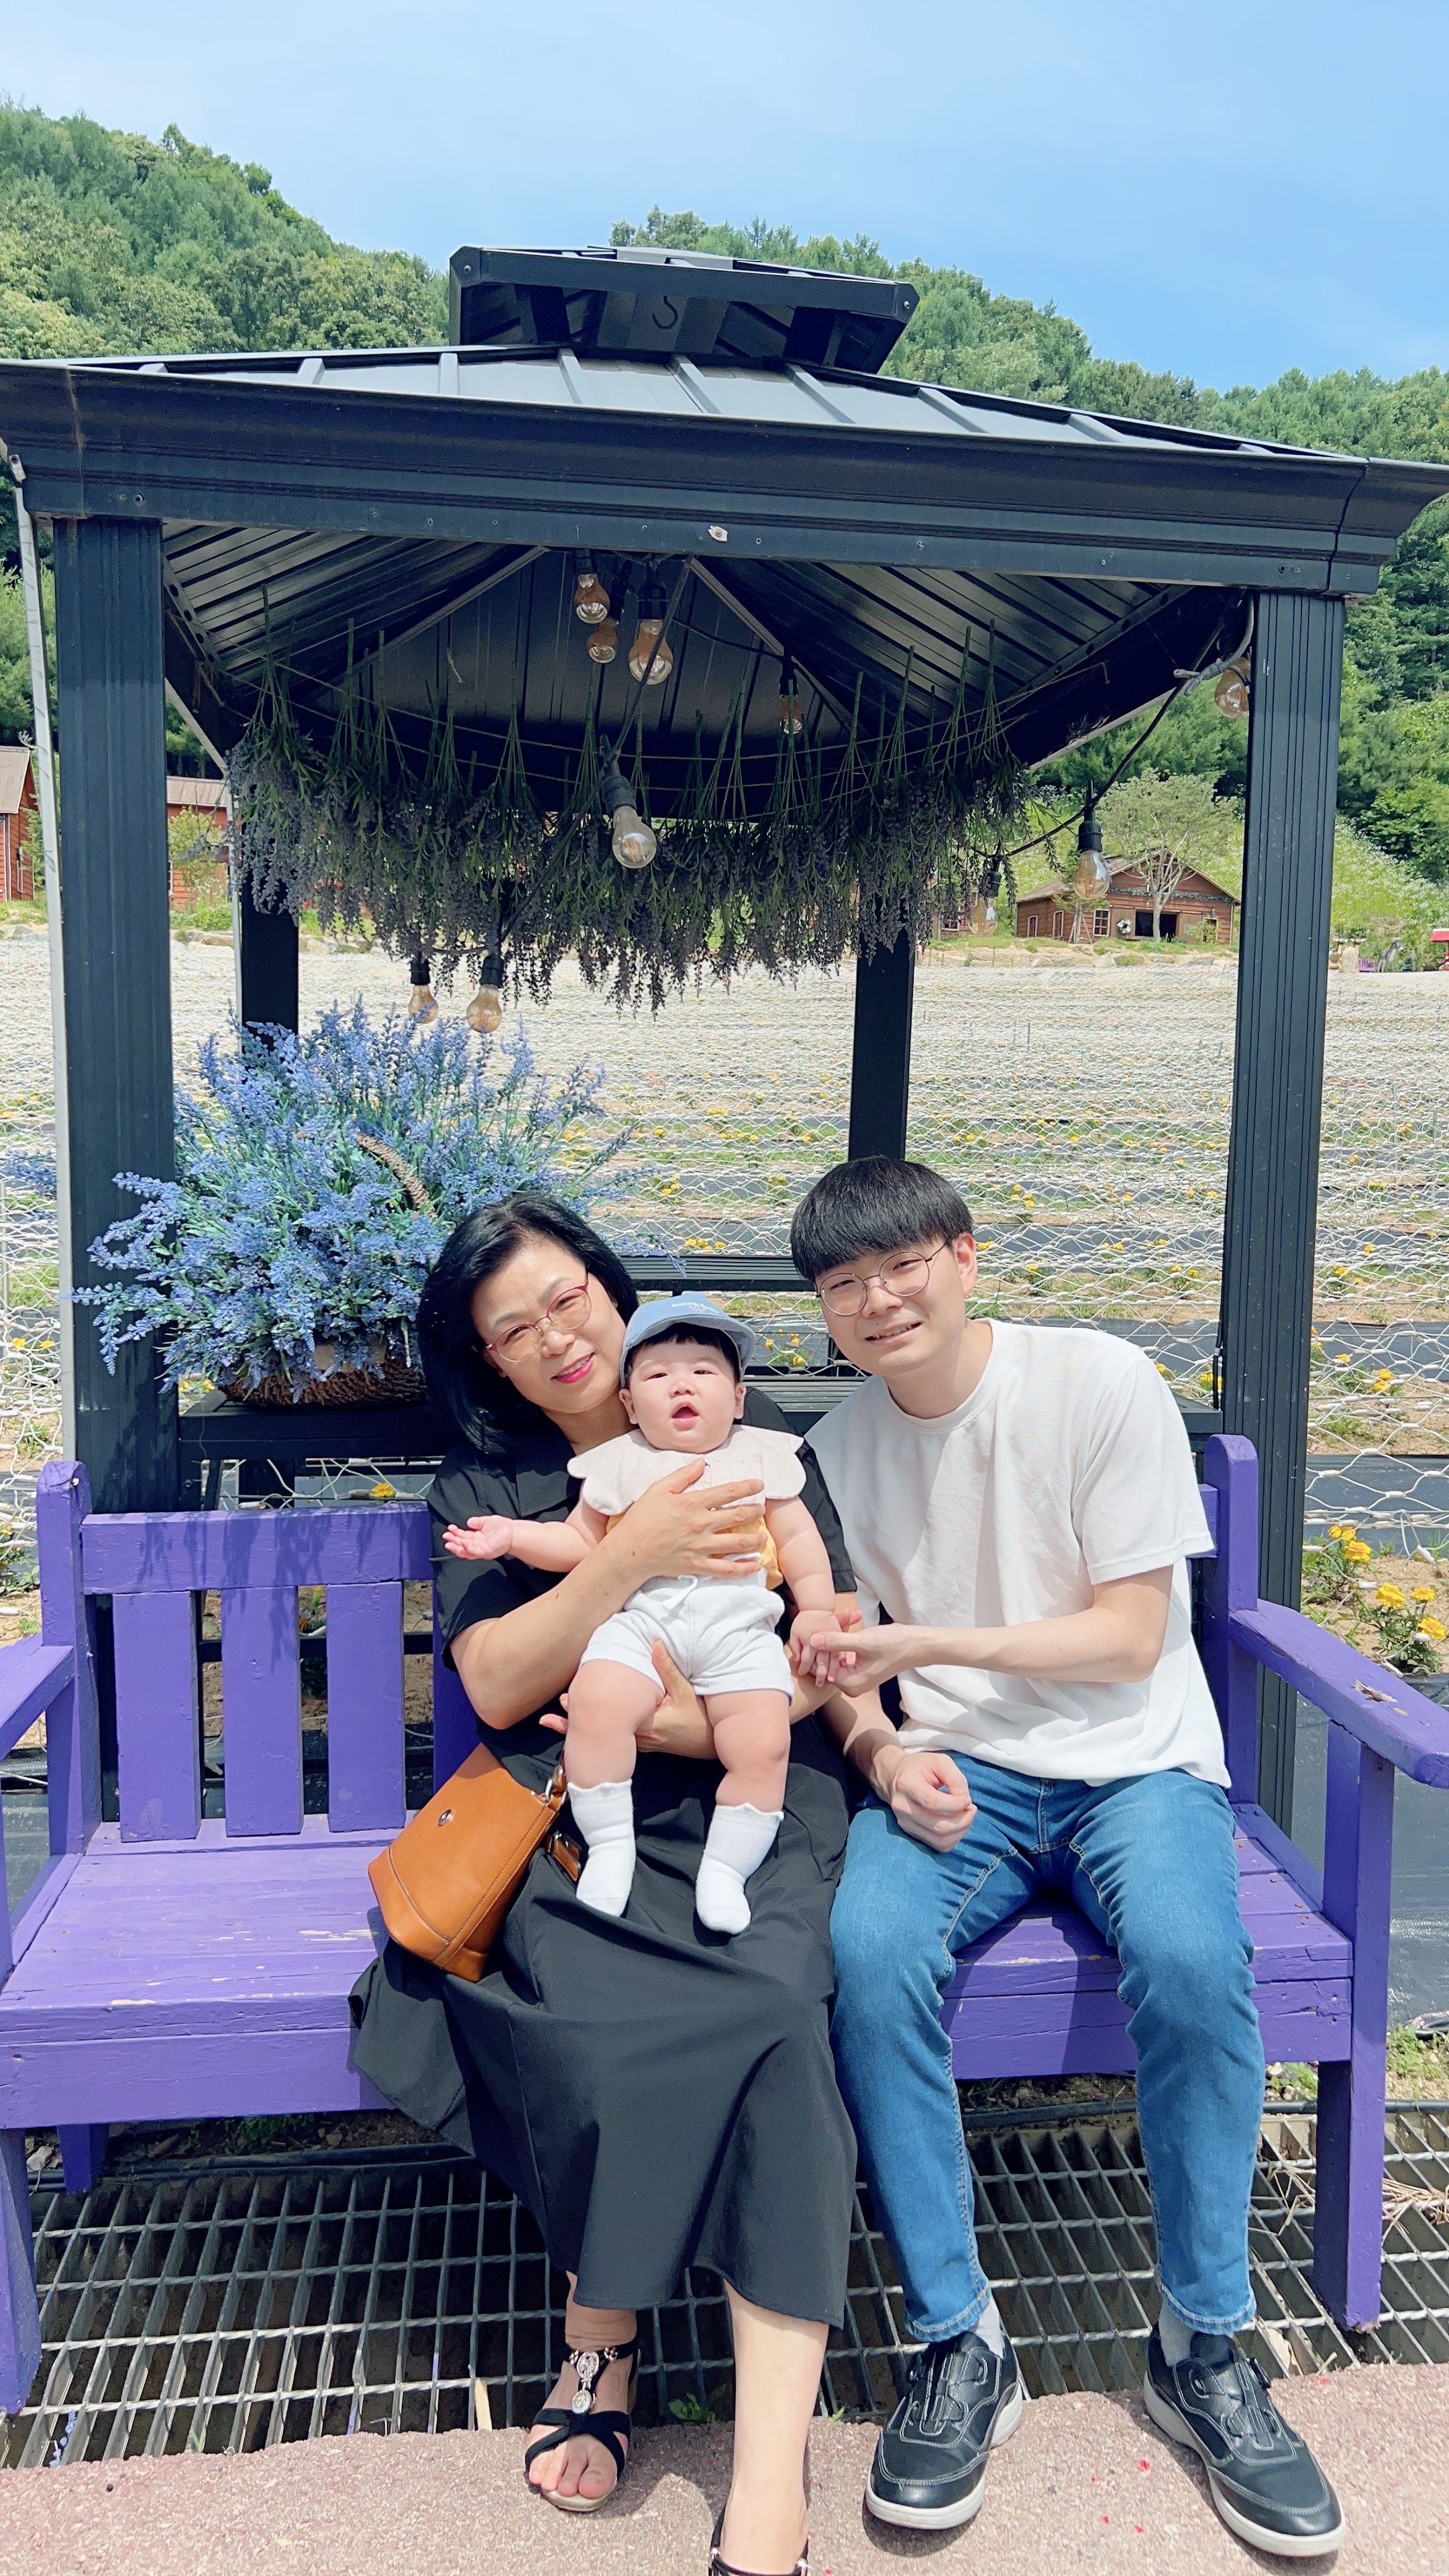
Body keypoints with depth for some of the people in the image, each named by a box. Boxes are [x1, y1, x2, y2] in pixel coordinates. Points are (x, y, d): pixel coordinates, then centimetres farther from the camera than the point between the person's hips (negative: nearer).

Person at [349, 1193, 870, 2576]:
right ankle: (600, 2343, -5)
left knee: (766, 2002, -31)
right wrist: (633, 1556, -16)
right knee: (590, 2022, -31)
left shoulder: (752, 1435, 10)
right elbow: (496, 1687, -2)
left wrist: (703, 1718, -12)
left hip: (751, 1795, 0)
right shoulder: (480, 1485, 12)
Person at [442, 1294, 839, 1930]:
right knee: (595, 1705, -27)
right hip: (639, 1617, 0)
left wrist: (817, 1611, 7)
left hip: (739, 1624, 0)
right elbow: (579, 1541, 18)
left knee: (764, 1743, -19)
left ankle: (725, 1867, 0)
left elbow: (799, 1539, 17)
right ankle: (609, 1846, -9)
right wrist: (514, 1536, 4)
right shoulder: (620, 1463, 17)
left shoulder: (759, 1456, 17)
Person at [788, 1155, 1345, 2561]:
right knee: (870, 1947, -29)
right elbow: (844, 1668, 11)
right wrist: (883, 1747, -11)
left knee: (1189, 1953, -32)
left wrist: (929, 1643, -16)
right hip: (953, 1770, 2)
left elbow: (1129, 1640, -9)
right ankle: (958, 2340, -9)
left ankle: (1203, 2347, -6)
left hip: (1132, 1760, -2)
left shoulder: (1101, 1382, -9)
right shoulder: (837, 1450, 4)